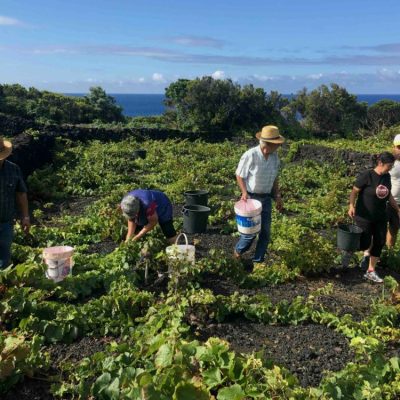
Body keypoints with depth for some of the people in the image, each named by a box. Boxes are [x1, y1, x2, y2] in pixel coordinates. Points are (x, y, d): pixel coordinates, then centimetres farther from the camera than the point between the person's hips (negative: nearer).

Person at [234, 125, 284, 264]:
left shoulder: (275, 157, 1)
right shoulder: (250, 156, -18)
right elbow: (239, 176, -10)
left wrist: (278, 196, 10)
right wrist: (244, 192, -22)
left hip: (266, 199, 6)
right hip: (251, 198, -6)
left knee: (265, 232, 8)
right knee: (251, 230, -1)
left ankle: (258, 260, 24)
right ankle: (238, 252, 28)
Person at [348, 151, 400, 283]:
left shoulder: (387, 177, 4)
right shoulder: (367, 175, -17)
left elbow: (389, 195, 16)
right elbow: (354, 191, -16)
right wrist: (351, 205, -29)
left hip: (380, 217, 7)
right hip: (364, 217, -7)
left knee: (379, 243, 7)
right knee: (365, 244, -4)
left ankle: (371, 271, 18)